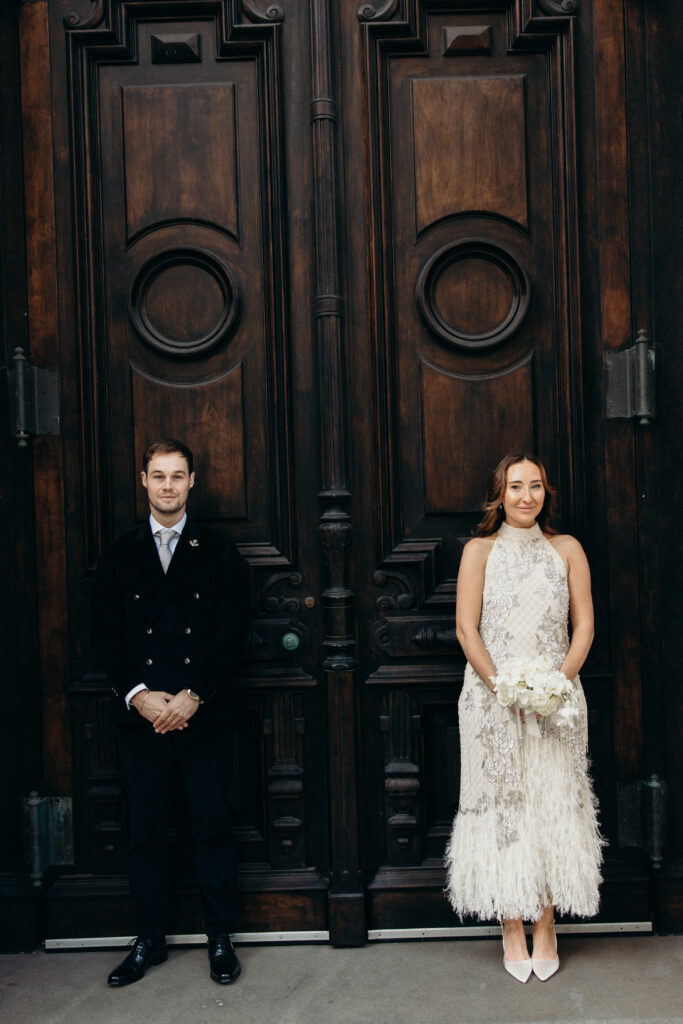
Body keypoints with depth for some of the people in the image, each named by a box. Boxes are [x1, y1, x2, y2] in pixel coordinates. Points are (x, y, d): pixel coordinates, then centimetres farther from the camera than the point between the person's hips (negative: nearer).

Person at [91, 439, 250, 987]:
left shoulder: (220, 553, 3)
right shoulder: (118, 556, 9)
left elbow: (232, 633, -3)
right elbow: (107, 637, 4)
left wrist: (193, 696, -12)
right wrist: (137, 694, -10)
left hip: (204, 715, -1)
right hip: (141, 716, 2)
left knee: (215, 829, 6)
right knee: (145, 831, 10)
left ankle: (220, 939, 22)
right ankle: (150, 940, 27)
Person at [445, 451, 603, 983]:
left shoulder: (567, 549, 7)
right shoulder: (479, 550, 3)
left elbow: (584, 624, 4)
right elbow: (466, 627, -2)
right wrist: (502, 686, -14)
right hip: (492, 699, -1)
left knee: (553, 806, 5)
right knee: (501, 808, 4)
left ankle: (546, 927, 20)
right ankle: (512, 928, 18)